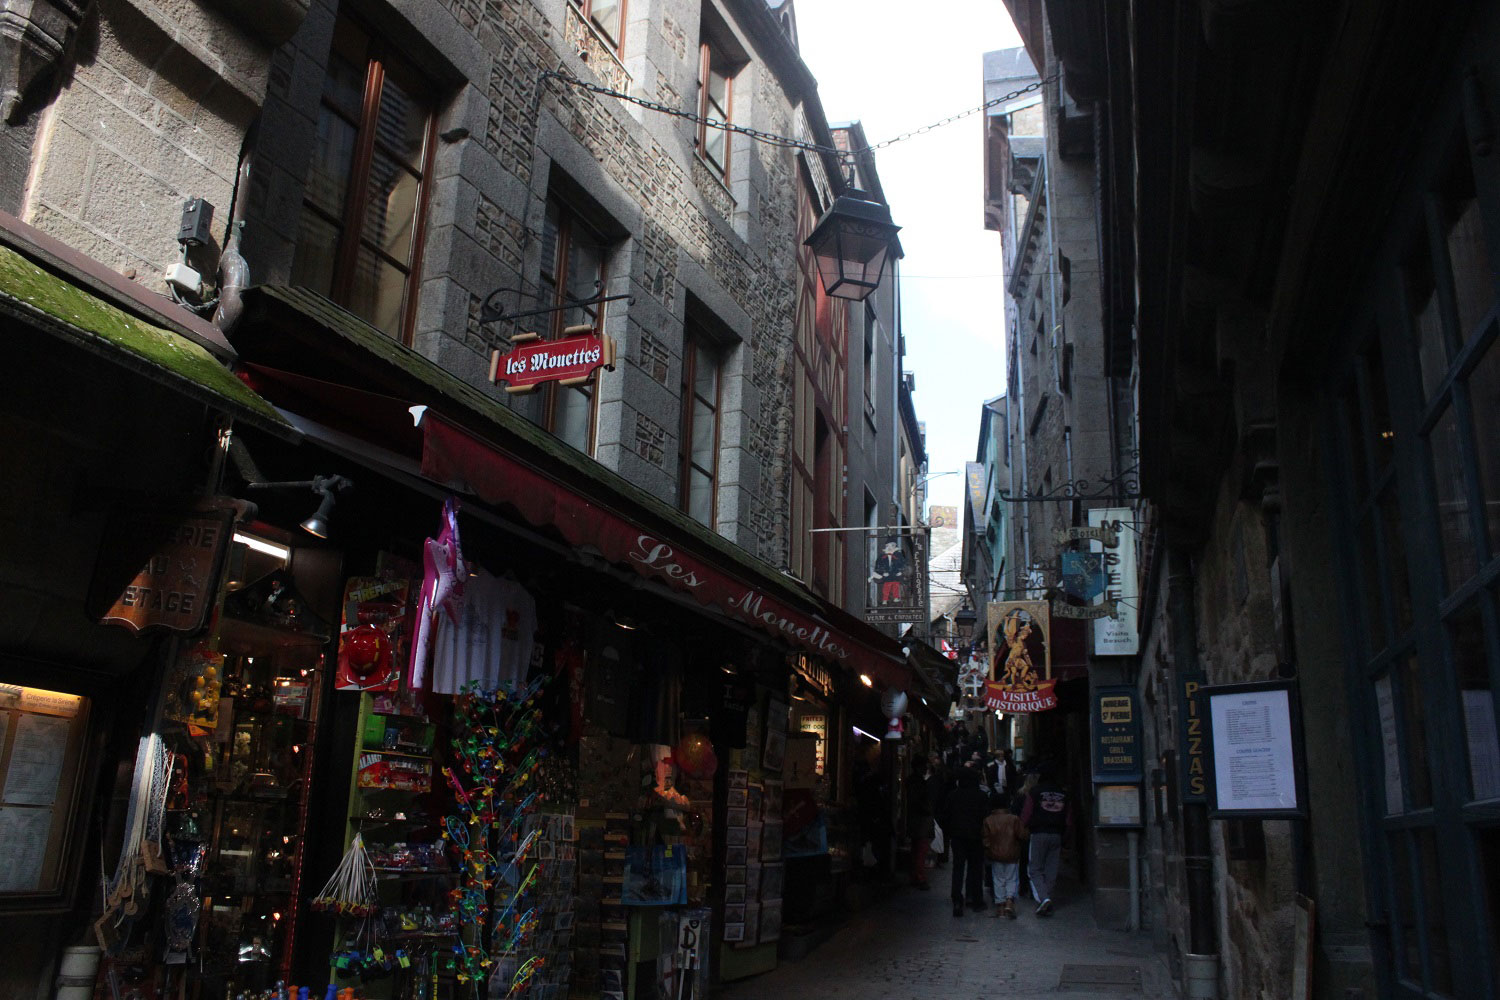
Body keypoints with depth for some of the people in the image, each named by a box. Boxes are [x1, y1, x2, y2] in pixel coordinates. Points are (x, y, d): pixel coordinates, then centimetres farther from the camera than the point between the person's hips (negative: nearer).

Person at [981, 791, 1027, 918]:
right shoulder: (1014, 819, -7)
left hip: (995, 855, 1)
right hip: (1012, 855, -1)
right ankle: (1010, 901, -9)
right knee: (1011, 880, 9)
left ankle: (1000, 905, 10)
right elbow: (1022, 835, -8)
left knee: (998, 881, 10)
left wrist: (987, 851, 7)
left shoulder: (988, 821, -4)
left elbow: (985, 839, -5)